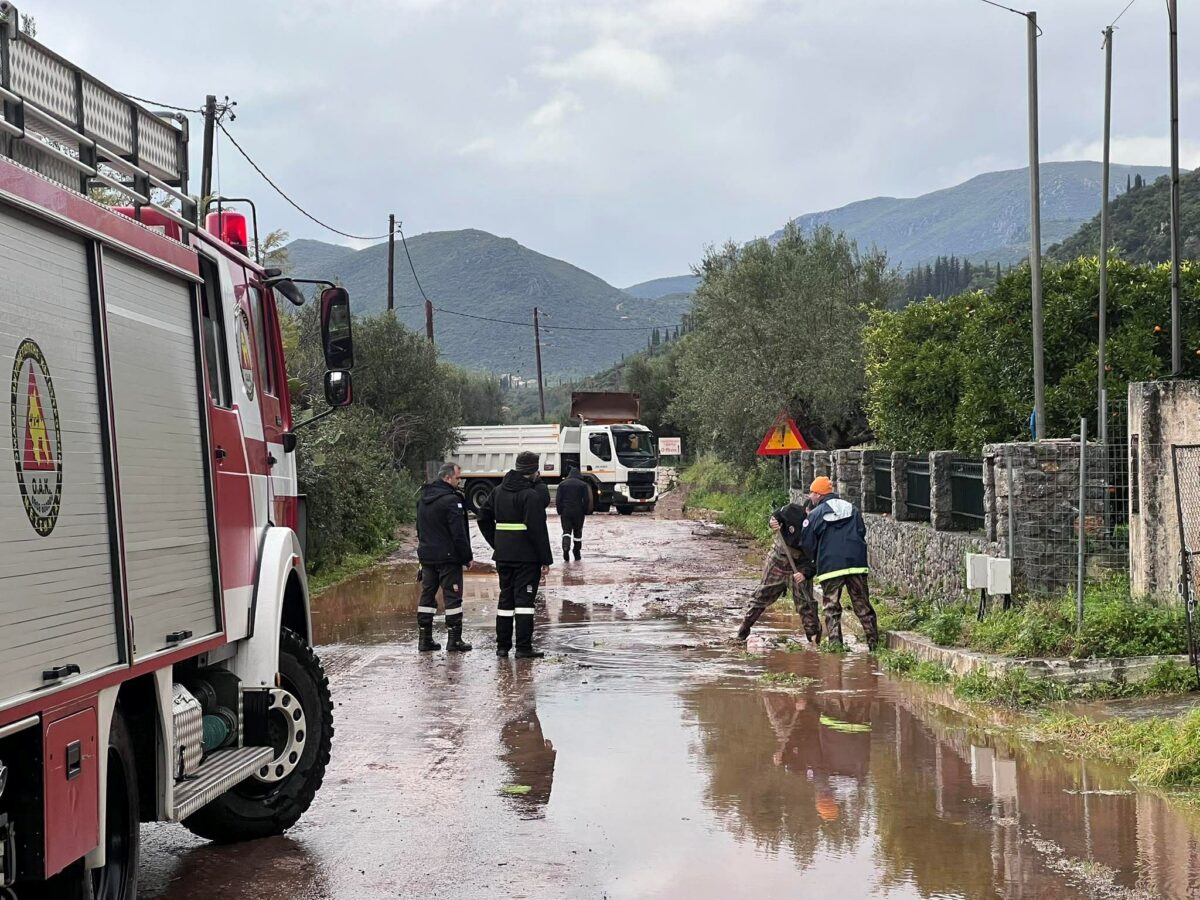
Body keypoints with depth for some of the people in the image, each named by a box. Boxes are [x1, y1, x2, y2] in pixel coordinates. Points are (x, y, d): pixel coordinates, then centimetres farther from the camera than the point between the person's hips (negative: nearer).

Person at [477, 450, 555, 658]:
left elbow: (483, 518, 16)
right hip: (527, 556, -7)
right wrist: (546, 559, -13)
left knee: (505, 598, 13)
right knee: (524, 598, -4)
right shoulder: (531, 495, -14)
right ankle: (523, 647, -5)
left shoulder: (498, 491, 11)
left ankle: (502, 645, 15)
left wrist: (497, 544, 15)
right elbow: (537, 530, -17)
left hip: (503, 555, 7)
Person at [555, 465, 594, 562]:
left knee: (566, 531, 0)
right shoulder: (583, 485, 0)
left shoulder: (562, 484, 4)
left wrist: (559, 511, 9)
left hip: (565, 512, 0)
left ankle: (566, 548, -29)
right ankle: (577, 554, 15)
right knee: (577, 532, 11)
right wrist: (585, 512, 6)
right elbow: (586, 500, -3)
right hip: (578, 512, 0)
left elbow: (558, 500, 2)